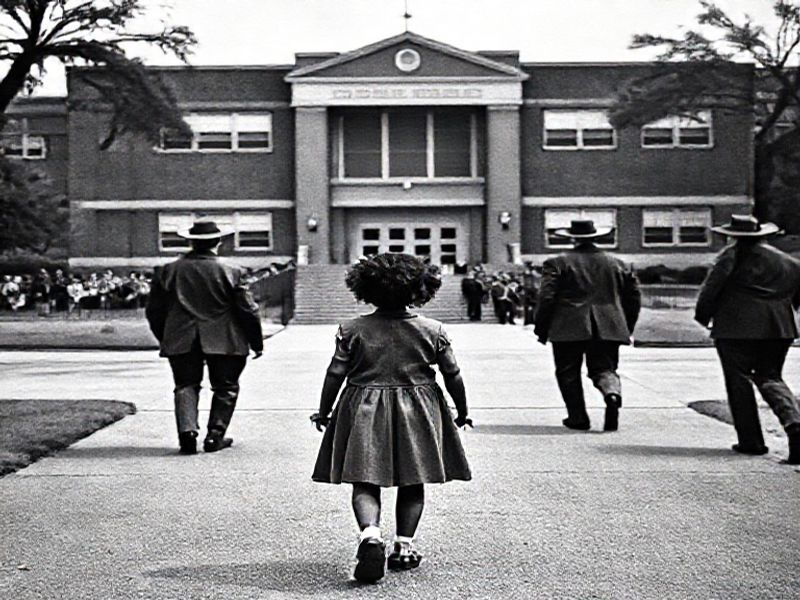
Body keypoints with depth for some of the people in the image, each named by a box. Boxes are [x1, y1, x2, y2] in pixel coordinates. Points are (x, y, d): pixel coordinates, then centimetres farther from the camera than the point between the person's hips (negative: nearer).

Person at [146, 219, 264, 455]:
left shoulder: (169, 271, 3)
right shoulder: (230, 272, -5)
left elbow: (154, 311, 9)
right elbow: (248, 310, -4)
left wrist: (164, 339, 22)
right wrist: (256, 343, 7)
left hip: (181, 341, 2)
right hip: (222, 342, -2)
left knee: (186, 385, 10)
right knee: (225, 387, 12)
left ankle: (187, 431, -8)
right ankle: (215, 435, 9)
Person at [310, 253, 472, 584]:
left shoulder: (352, 330, -5)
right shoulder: (432, 330, -3)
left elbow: (335, 374, -2)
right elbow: (452, 375, 3)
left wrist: (324, 412, 12)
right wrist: (462, 412, 17)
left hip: (364, 412, -1)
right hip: (416, 414, 1)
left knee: (365, 482, 2)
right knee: (412, 482, 13)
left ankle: (371, 535, -21)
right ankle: (404, 547, 15)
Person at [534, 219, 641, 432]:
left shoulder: (557, 264, -1)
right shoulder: (617, 264, 12)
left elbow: (546, 298, -7)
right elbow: (634, 297, 15)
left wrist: (541, 328, 1)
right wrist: (627, 328, 23)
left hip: (568, 328, -3)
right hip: (607, 328, 3)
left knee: (569, 374, 10)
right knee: (604, 368, 8)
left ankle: (578, 417, 9)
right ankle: (612, 392, -23)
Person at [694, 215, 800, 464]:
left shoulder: (732, 255, -4)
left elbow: (711, 286, -8)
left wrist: (703, 315, 4)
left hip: (736, 329, -5)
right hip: (777, 328, 5)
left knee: (739, 381, 5)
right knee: (771, 378, 13)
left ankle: (751, 441, 5)